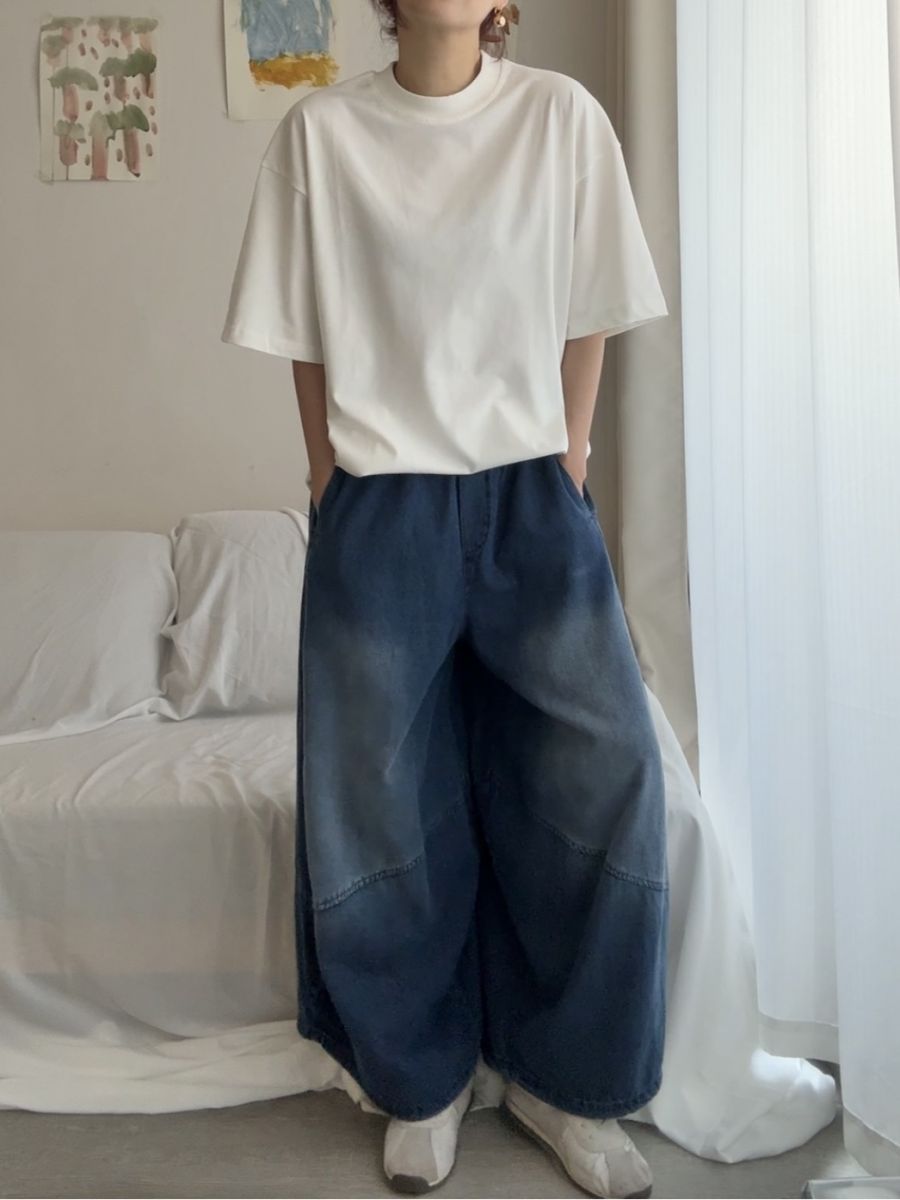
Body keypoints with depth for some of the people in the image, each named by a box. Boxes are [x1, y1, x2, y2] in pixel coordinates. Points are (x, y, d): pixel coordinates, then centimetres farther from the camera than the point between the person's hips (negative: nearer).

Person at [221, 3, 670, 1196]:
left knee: (607, 777, -3)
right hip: (381, 507, 0)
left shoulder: (562, 114, 4)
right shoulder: (321, 129, 3)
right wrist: (336, 489, 2)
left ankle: (565, 1080, 21)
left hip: (531, 496, 1)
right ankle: (423, 1080, 28)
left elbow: (587, 322, 5)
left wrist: (564, 481, 2)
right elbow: (308, 337, 4)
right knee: (379, 805, 4)